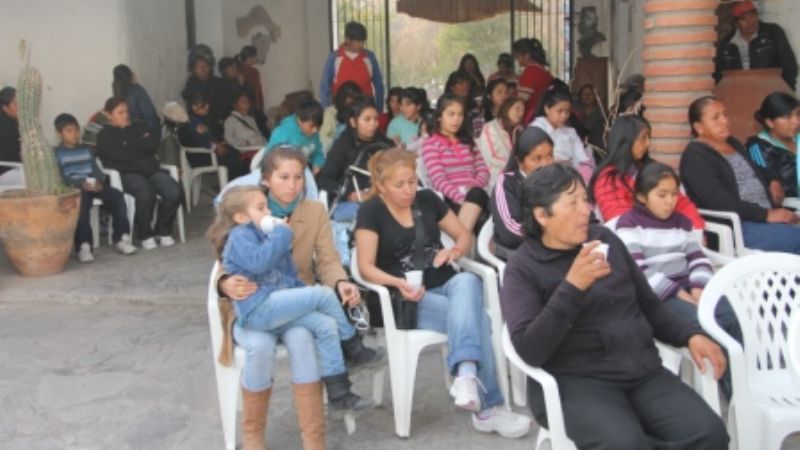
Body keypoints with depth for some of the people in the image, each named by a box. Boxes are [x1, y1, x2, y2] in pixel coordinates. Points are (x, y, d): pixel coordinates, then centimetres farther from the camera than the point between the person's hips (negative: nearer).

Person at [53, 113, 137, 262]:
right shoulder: (56, 153, 11)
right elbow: (59, 177, -3)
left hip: (93, 185, 5)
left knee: (117, 195, -23)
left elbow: (96, 169, 17)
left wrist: (99, 181, -8)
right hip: (73, 188, -5)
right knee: (82, 201, -38)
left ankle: (121, 237, -22)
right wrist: (81, 184, -20)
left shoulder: (86, 150, 27)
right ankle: (83, 245, -45)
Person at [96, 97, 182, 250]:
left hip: (151, 170, 5)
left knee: (174, 192, -24)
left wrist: (129, 140, 2)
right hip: (127, 174, -5)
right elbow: (118, 155, -10)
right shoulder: (105, 135, 9)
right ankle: (145, 234, -16)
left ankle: (163, 230, -2)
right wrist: (140, 143, 3)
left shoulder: (137, 126, 23)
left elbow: (153, 145, 6)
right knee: (146, 193, -37)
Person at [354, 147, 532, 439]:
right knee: (476, 317, -30)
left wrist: (455, 250, -7)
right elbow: (366, 268, -10)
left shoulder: (427, 199, 9)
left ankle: (466, 374, -52)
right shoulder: (371, 212, -3)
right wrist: (399, 283, -28)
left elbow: (464, 235, 17)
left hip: (447, 284, 4)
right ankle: (488, 407, -27)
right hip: (409, 298, -4)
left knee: (468, 282, -35)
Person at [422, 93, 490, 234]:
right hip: (449, 199, -5)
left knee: (477, 194, -33)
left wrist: (474, 187, -10)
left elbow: (483, 170, 14)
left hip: (474, 194, 5)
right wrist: (462, 198, -23)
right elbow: (439, 180, -7)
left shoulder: (467, 141, 25)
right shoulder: (430, 144, 6)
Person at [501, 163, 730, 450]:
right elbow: (529, 350, -16)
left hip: (644, 373, 5)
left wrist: (691, 335, 6)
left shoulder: (605, 239, 14)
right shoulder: (523, 268, -3)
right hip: (574, 382, -5)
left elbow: (649, 305, 23)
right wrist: (571, 287, -22)